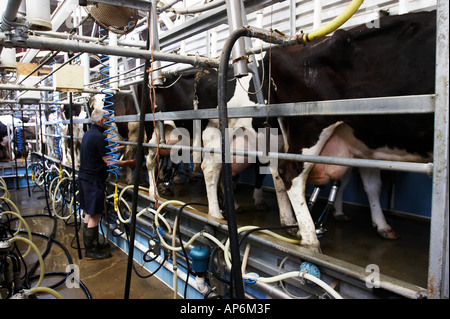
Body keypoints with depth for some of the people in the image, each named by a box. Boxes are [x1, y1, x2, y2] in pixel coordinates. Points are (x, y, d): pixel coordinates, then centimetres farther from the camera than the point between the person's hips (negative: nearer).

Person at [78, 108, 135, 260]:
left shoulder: (88, 134, 12)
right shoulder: (99, 137, -19)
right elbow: (109, 162, -18)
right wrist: (127, 162, -7)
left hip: (84, 177, 10)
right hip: (94, 180, -10)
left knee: (89, 213, 17)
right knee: (95, 215, 0)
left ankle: (92, 244, 30)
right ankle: (90, 251, 10)